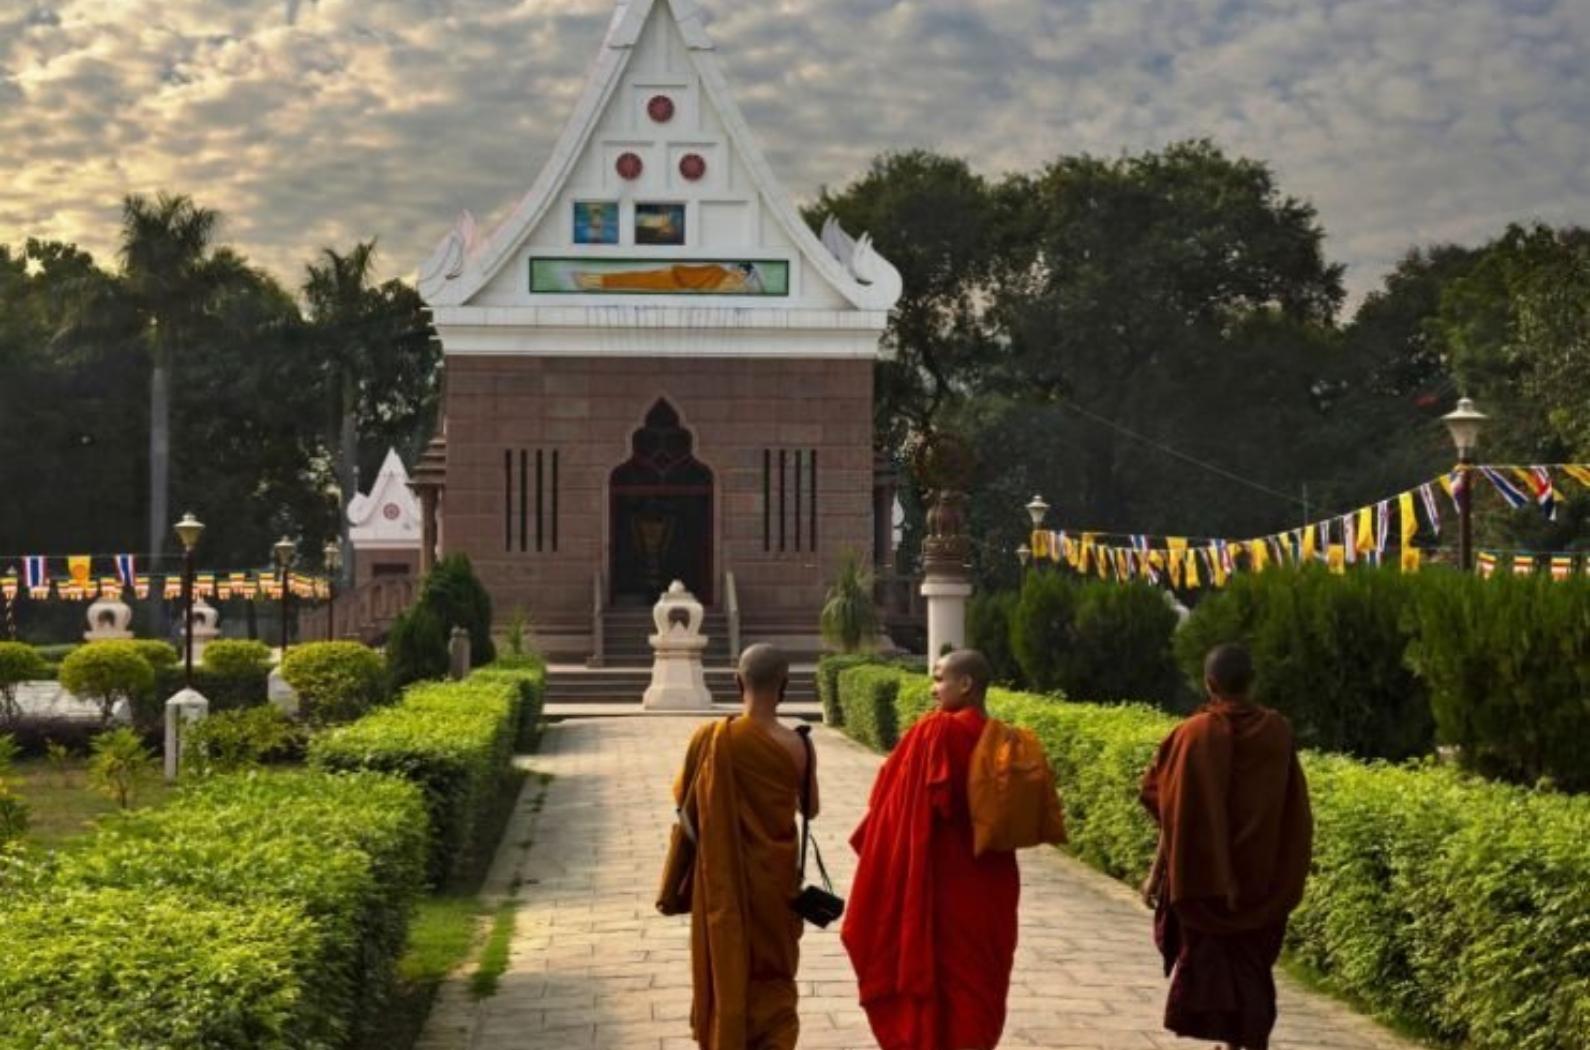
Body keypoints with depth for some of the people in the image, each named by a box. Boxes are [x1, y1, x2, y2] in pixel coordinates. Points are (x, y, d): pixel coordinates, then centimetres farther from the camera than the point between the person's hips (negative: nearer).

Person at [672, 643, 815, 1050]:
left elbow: (682, 799, 1)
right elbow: (811, 809, 2)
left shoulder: (711, 738, -12)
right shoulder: (797, 745, -13)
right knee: (773, 975, 14)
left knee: (725, 970, 18)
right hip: (775, 876, 0)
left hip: (723, 879, 1)